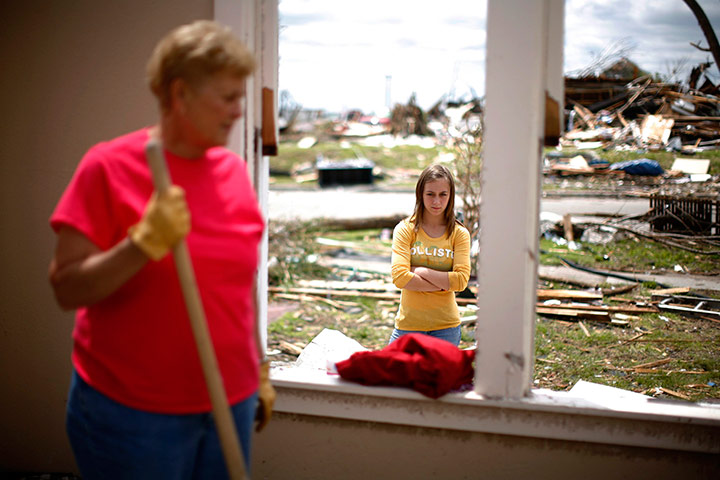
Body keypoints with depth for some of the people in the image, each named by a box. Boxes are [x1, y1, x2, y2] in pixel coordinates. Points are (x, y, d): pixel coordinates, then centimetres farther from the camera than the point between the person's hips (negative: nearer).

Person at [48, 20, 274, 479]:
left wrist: (260, 371, 16)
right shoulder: (109, 167, -10)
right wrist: (144, 243, -26)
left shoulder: (235, 170, 4)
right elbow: (67, 289, -12)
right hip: (131, 411, -4)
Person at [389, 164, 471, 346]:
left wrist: (419, 271, -12)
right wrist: (443, 284, -13)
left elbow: (461, 280, -11)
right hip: (409, 323, -1)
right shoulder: (405, 230, -2)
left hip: (446, 326, 1)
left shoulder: (459, 234, 1)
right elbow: (399, 277, -14)